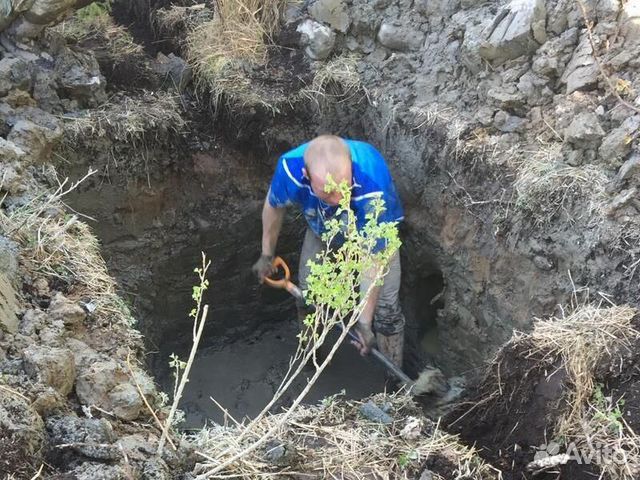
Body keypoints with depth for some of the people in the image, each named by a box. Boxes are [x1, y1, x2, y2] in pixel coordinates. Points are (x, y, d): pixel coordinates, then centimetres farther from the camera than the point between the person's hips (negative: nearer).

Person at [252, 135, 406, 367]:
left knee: (385, 308, -8)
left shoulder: (373, 189, -47)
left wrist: (365, 320, -30)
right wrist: (266, 255, 2)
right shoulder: (290, 168, -38)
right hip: (321, 227, 3)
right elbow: (274, 206, -12)